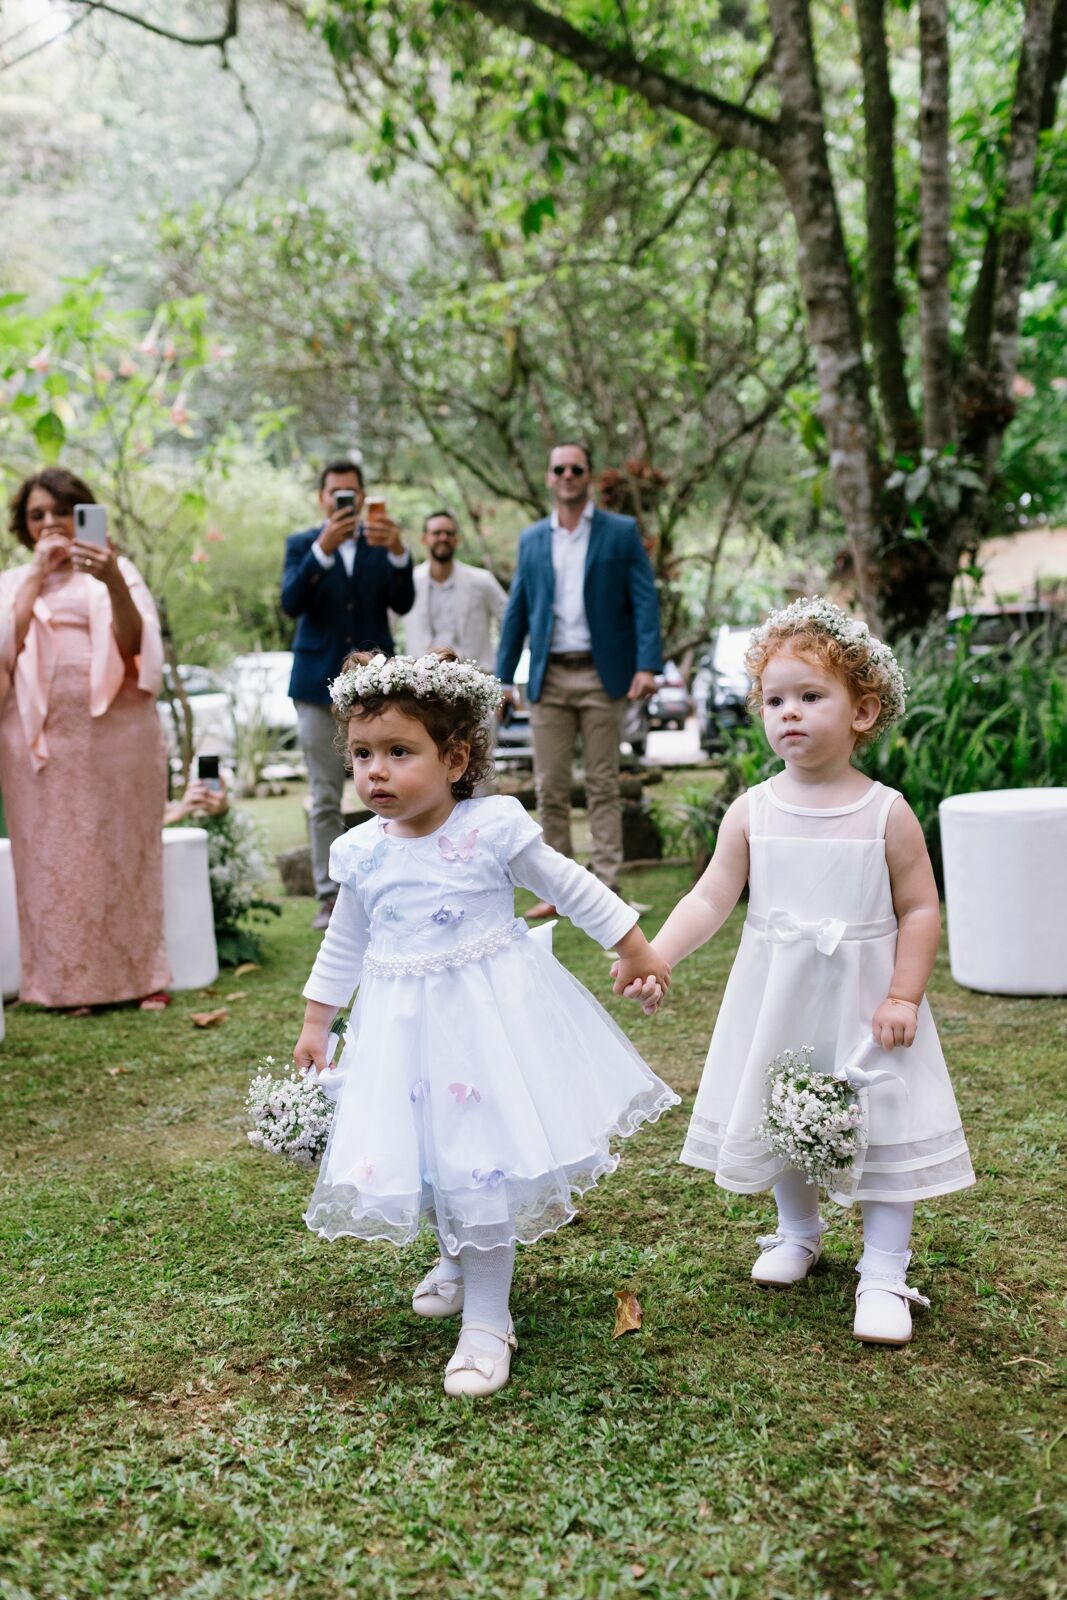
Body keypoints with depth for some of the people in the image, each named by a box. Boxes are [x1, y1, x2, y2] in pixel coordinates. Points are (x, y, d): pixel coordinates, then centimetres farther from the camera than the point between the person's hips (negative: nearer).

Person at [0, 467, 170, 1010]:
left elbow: (133, 644, -7)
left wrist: (113, 583, -24)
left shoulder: (117, 571, 9)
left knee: (122, 853, 1)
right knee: (53, 858, 0)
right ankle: (67, 982, 8)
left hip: (116, 731, -1)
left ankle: (139, 974, 8)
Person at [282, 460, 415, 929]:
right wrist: (323, 548, -24)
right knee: (325, 801, 3)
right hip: (319, 686, 0)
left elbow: (403, 604, -7)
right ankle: (330, 896, 8)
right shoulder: (302, 544, 5)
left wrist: (397, 552, -24)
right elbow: (291, 603, -12)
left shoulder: (382, 541, 7)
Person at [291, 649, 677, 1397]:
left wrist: (637, 949, 2)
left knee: (482, 1161, -4)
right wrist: (315, 1023, 18)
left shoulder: (492, 828, -13)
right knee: (426, 1156, 13)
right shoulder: (361, 853, 0)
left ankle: (487, 1321, 10)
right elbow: (345, 944, 14)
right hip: (404, 1025, 4)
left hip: (491, 1015, -4)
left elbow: (573, 887, -3)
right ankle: (459, 1258, 44)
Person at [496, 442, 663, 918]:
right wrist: (502, 675, 8)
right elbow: (517, 610, 14)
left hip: (601, 675, -3)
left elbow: (644, 601, -3)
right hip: (549, 678, 3)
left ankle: (608, 888, 6)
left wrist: (647, 665, -15)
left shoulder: (621, 532, 3)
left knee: (603, 786, 2)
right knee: (550, 788, 3)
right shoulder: (531, 539, 12)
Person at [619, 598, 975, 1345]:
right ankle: (799, 1230, 41)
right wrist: (653, 955, -20)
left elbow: (920, 909, -6)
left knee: (882, 1126, 1)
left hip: (863, 996, -2)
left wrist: (903, 998, -13)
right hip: (777, 999, 3)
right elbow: (710, 899, -7)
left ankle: (885, 1272, 17)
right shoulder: (753, 810, -4)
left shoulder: (887, 813, -10)